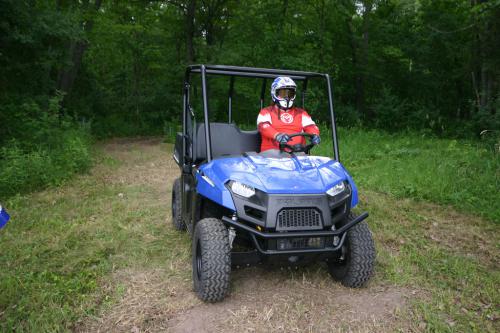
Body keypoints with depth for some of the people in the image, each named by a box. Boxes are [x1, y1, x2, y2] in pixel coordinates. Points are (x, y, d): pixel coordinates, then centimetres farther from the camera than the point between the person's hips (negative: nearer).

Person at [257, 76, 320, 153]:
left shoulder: (301, 113, 25)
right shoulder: (266, 112, 14)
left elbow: (310, 126, 10)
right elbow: (263, 126, -7)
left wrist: (315, 135, -16)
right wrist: (277, 135, -29)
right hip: (272, 152, -2)